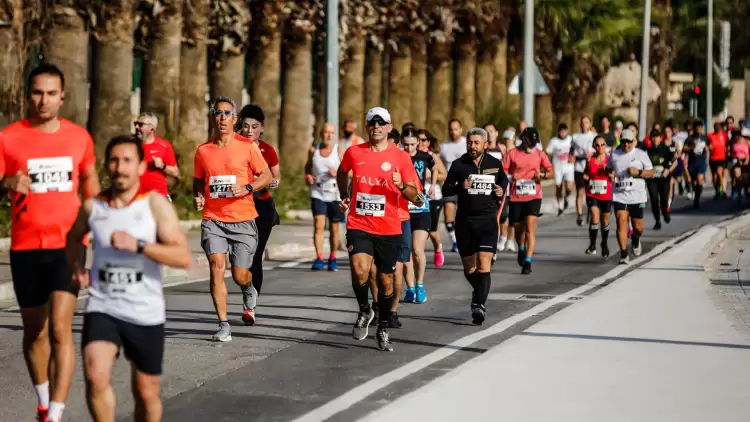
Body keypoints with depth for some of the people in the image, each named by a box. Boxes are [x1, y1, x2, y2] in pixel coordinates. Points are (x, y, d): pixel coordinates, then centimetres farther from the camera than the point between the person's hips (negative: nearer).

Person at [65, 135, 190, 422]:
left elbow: (184, 257, -17)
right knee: (95, 376, -22)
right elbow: (73, 237, 26)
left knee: (146, 392, 10)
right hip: (102, 309, 1)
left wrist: (138, 245, -26)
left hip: (146, 314, -1)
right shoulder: (92, 206, 2)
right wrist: (76, 267, 7)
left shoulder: (156, 204, -8)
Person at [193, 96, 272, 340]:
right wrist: (198, 196, 0)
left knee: (240, 275, -1)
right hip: (213, 219, 1)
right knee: (217, 266, -16)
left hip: (243, 220, -1)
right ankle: (223, 325, -11)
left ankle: (249, 293, 39)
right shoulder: (203, 151, 6)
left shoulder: (247, 146, -1)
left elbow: (266, 175, 3)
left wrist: (247, 188, -14)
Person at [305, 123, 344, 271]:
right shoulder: (313, 150, 6)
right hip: (318, 194, 1)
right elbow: (308, 167, 21)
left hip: (335, 195, -1)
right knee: (318, 225, -13)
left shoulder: (339, 150, -1)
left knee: (334, 228, 7)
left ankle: (332, 259, 19)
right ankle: (319, 258, -17)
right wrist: (307, 176, 0)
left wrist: (337, 173, -23)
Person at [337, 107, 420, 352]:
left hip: (389, 229, 1)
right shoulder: (353, 153, 2)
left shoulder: (400, 157, -1)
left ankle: (383, 330, 25)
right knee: (360, 271, -23)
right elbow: (342, 173, 25)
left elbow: (414, 197, -1)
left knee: (386, 280, 8)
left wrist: (402, 186, -20)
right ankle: (364, 311, 4)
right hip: (359, 226, -1)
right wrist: (344, 196, 15)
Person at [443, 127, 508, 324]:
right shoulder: (459, 164, 0)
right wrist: (460, 187, -17)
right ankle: (479, 292, 40)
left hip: (488, 219, -1)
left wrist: (502, 190, -1)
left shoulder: (495, 164, 3)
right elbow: (446, 188, 2)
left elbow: (504, 180, 20)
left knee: (484, 264, -16)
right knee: (469, 267, 11)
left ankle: (480, 305, -19)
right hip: (465, 220, 1)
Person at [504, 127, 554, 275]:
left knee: (530, 227, -15)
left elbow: (551, 172, 11)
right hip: (516, 197, 1)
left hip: (534, 197, -1)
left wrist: (543, 175, -11)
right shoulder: (512, 154, 0)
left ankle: (528, 261, -16)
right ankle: (521, 249, 43)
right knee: (518, 228, 11)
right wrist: (510, 177, -22)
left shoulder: (540, 154, 5)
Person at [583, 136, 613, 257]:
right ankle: (592, 245, -6)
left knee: (605, 220, 14)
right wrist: (585, 177, -7)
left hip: (606, 195, 0)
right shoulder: (590, 160, -1)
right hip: (592, 195, 0)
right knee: (595, 217, -18)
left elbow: (613, 179, -3)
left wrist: (608, 171, -20)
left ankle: (605, 244, 35)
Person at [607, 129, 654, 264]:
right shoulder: (614, 154, 6)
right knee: (621, 222, -14)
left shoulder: (641, 154, 0)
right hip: (619, 196, 1)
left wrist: (638, 172, -14)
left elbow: (651, 172, 3)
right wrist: (610, 174, 1)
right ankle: (624, 254, -11)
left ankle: (636, 239, 42)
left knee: (638, 227, 5)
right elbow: (609, 168, 24)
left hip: (637, 197, -1)